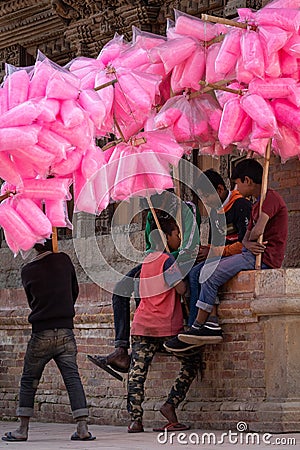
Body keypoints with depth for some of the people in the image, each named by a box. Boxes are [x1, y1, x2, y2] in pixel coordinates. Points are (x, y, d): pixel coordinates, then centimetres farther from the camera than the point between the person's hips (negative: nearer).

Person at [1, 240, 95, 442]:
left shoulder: (27, 271, -1)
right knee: (72, 377, -1)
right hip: (66, 331, 1)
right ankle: (83, 428, -10)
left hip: (41, 334, -1)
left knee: (29, 380, 10)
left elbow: (32, 301, 11)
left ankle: (23, 429, 11)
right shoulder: (64, 261, 1)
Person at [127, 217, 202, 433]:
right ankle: (170, 405, -1)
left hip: (142, 325, 6)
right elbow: (182, 289, -13)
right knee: (192, 361, 10)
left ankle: (135, 420, -7)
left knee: (137, 372, 1)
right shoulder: (167, 260, -7)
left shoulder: (147, 261, 15)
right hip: (167, 326, -6)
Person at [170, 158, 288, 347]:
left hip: (265, 257, -11)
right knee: (207, 270, 5)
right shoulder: (258, 205, 24)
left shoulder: (271, 198, -10)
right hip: (254, 254, 11)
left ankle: (199, 326, -8)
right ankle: (214, 324, -6)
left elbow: (258, 230, -23)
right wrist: (249, 244, -8)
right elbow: (247, 236, 17)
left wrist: (251, 240, 0)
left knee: (212, 275, -15)